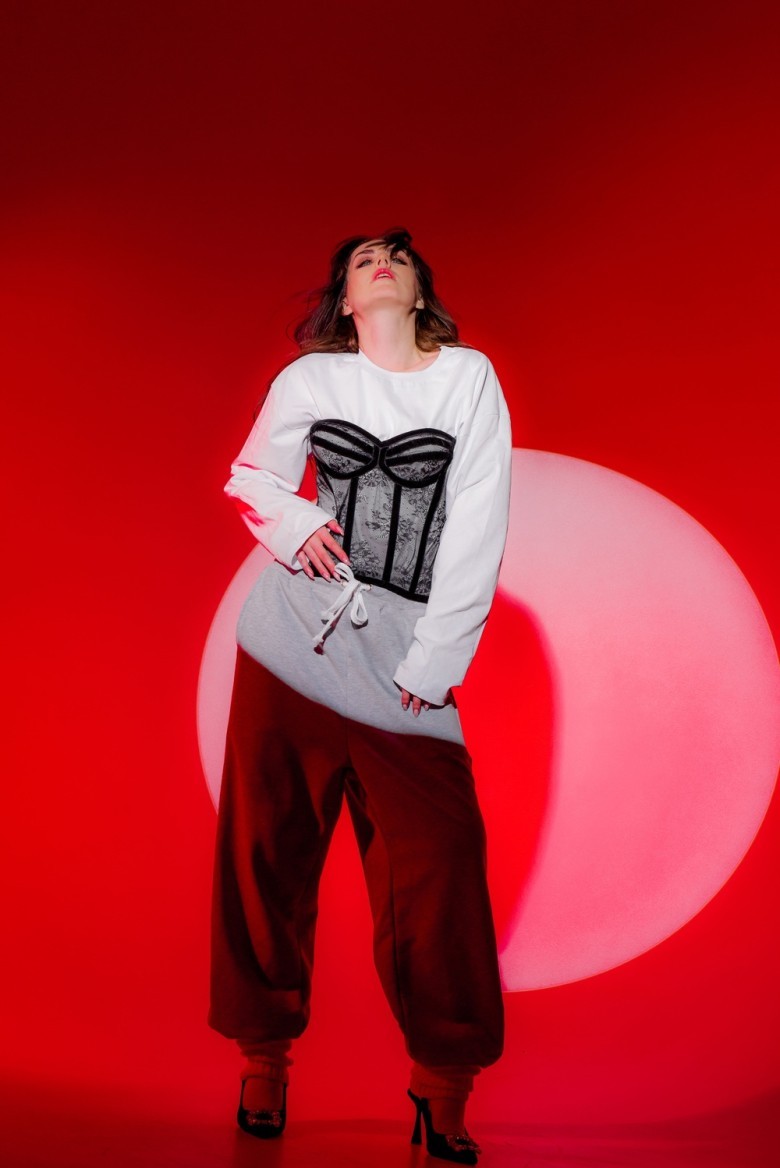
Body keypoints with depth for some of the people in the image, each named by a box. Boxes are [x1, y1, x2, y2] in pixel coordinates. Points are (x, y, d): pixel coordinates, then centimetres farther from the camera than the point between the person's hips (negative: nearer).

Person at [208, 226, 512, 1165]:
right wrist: (293, 525, -6)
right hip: (295, 630, 2)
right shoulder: (308, 378, 8)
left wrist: (432, 664, -7)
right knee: (269, 852, 6)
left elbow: (478, 529, -2)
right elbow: (250, 477, 17)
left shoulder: (469, 377, 4)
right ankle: (264, 1052, 25)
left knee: (437, 863, -6)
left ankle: (443, 1083, 13)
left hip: (403, 655, -1)